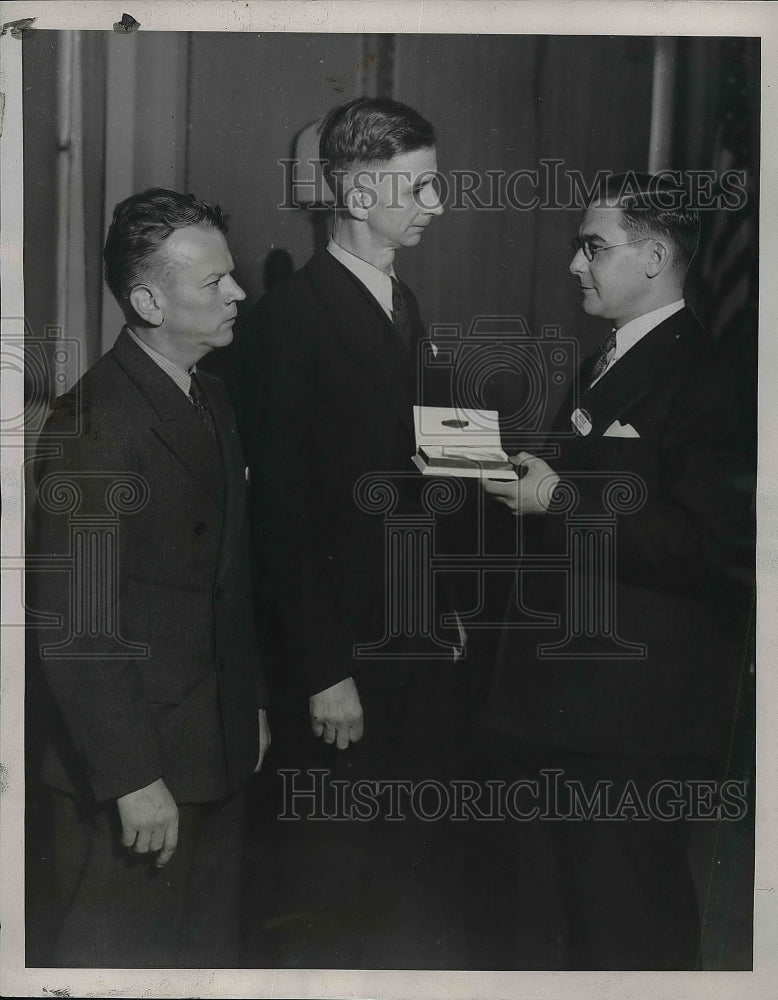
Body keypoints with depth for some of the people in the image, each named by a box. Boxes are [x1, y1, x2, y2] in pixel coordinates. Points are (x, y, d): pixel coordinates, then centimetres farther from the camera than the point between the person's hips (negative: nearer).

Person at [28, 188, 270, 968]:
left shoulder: (210, 400, 9)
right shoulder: (94, 420, -19)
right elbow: (75, 625, -22)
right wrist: (132, 778, -21)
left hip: (216, 750, 8)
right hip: (134, 766, -8)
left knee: (209, 949, 19)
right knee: (121, 957, 7)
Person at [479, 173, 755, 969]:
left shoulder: (704, 380, -15)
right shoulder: (606, 366, 14)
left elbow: (720, 546, -23)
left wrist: (565, 500, -22)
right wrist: (528, 483, 0)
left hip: (638, 717, -9)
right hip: (570, 696, 9)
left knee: (629, 930, 3)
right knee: (572, 908, 21)